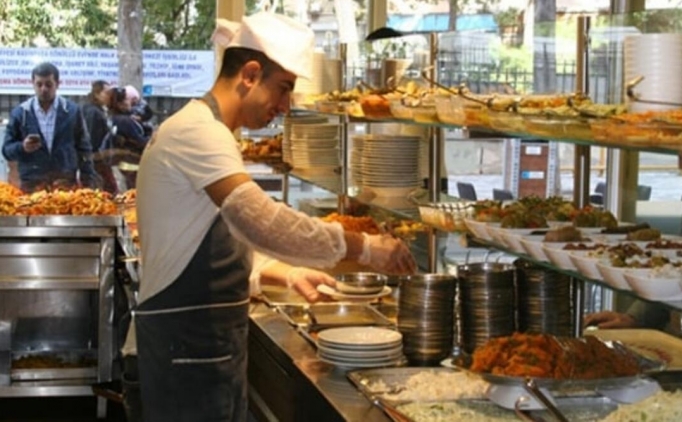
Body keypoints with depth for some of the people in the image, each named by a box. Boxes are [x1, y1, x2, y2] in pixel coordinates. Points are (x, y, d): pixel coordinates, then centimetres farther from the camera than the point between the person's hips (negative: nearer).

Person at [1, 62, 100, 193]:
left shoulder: (72, 110, 6)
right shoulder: (20, 112, 6)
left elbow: (84, 149, 9)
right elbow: (6, 150, 8)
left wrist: (88, 182, 3)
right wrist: (22, 147, -14)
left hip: (67, 184, 0)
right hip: (32, 185, 0)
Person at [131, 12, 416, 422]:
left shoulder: (204, 131, 17)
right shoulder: (198, 131, -18)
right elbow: (262, 223, -32)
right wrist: (362, 246, -26)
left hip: (202, 334, 10)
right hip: (189, 339, -10)